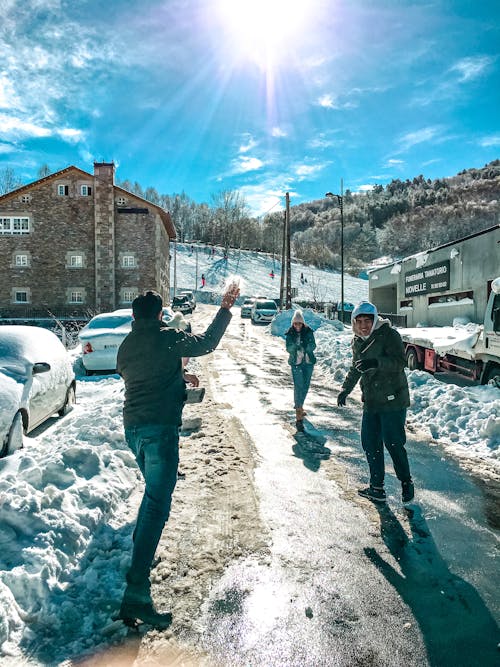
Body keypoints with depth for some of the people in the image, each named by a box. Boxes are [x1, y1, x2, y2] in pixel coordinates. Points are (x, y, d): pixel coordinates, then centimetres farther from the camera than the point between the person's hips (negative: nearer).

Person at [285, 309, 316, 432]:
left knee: (305, 386, 13)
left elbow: (313, 346, -7)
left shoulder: (308, 331, -1)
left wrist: (307, 345, -29)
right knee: (298, 386, -11)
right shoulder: (289, 334, -3)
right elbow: (288, 349, -10)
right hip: (296, 363, -2)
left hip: (308, 363, 3)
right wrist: (295, 345, -31)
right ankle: (299, 417, -13)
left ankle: (299, 406, 40)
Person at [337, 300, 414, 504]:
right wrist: (345, 389, 27)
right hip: (371, 402, 7)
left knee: (394, 444, -3)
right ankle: (376, 488, 20)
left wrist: (376, 362, -36)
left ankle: (406, 483, 21)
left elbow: (400, 362, -23)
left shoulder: (389, 335, -12)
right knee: (370, 443, 8)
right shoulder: (357, 342, 10)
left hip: (392, 400, -7)